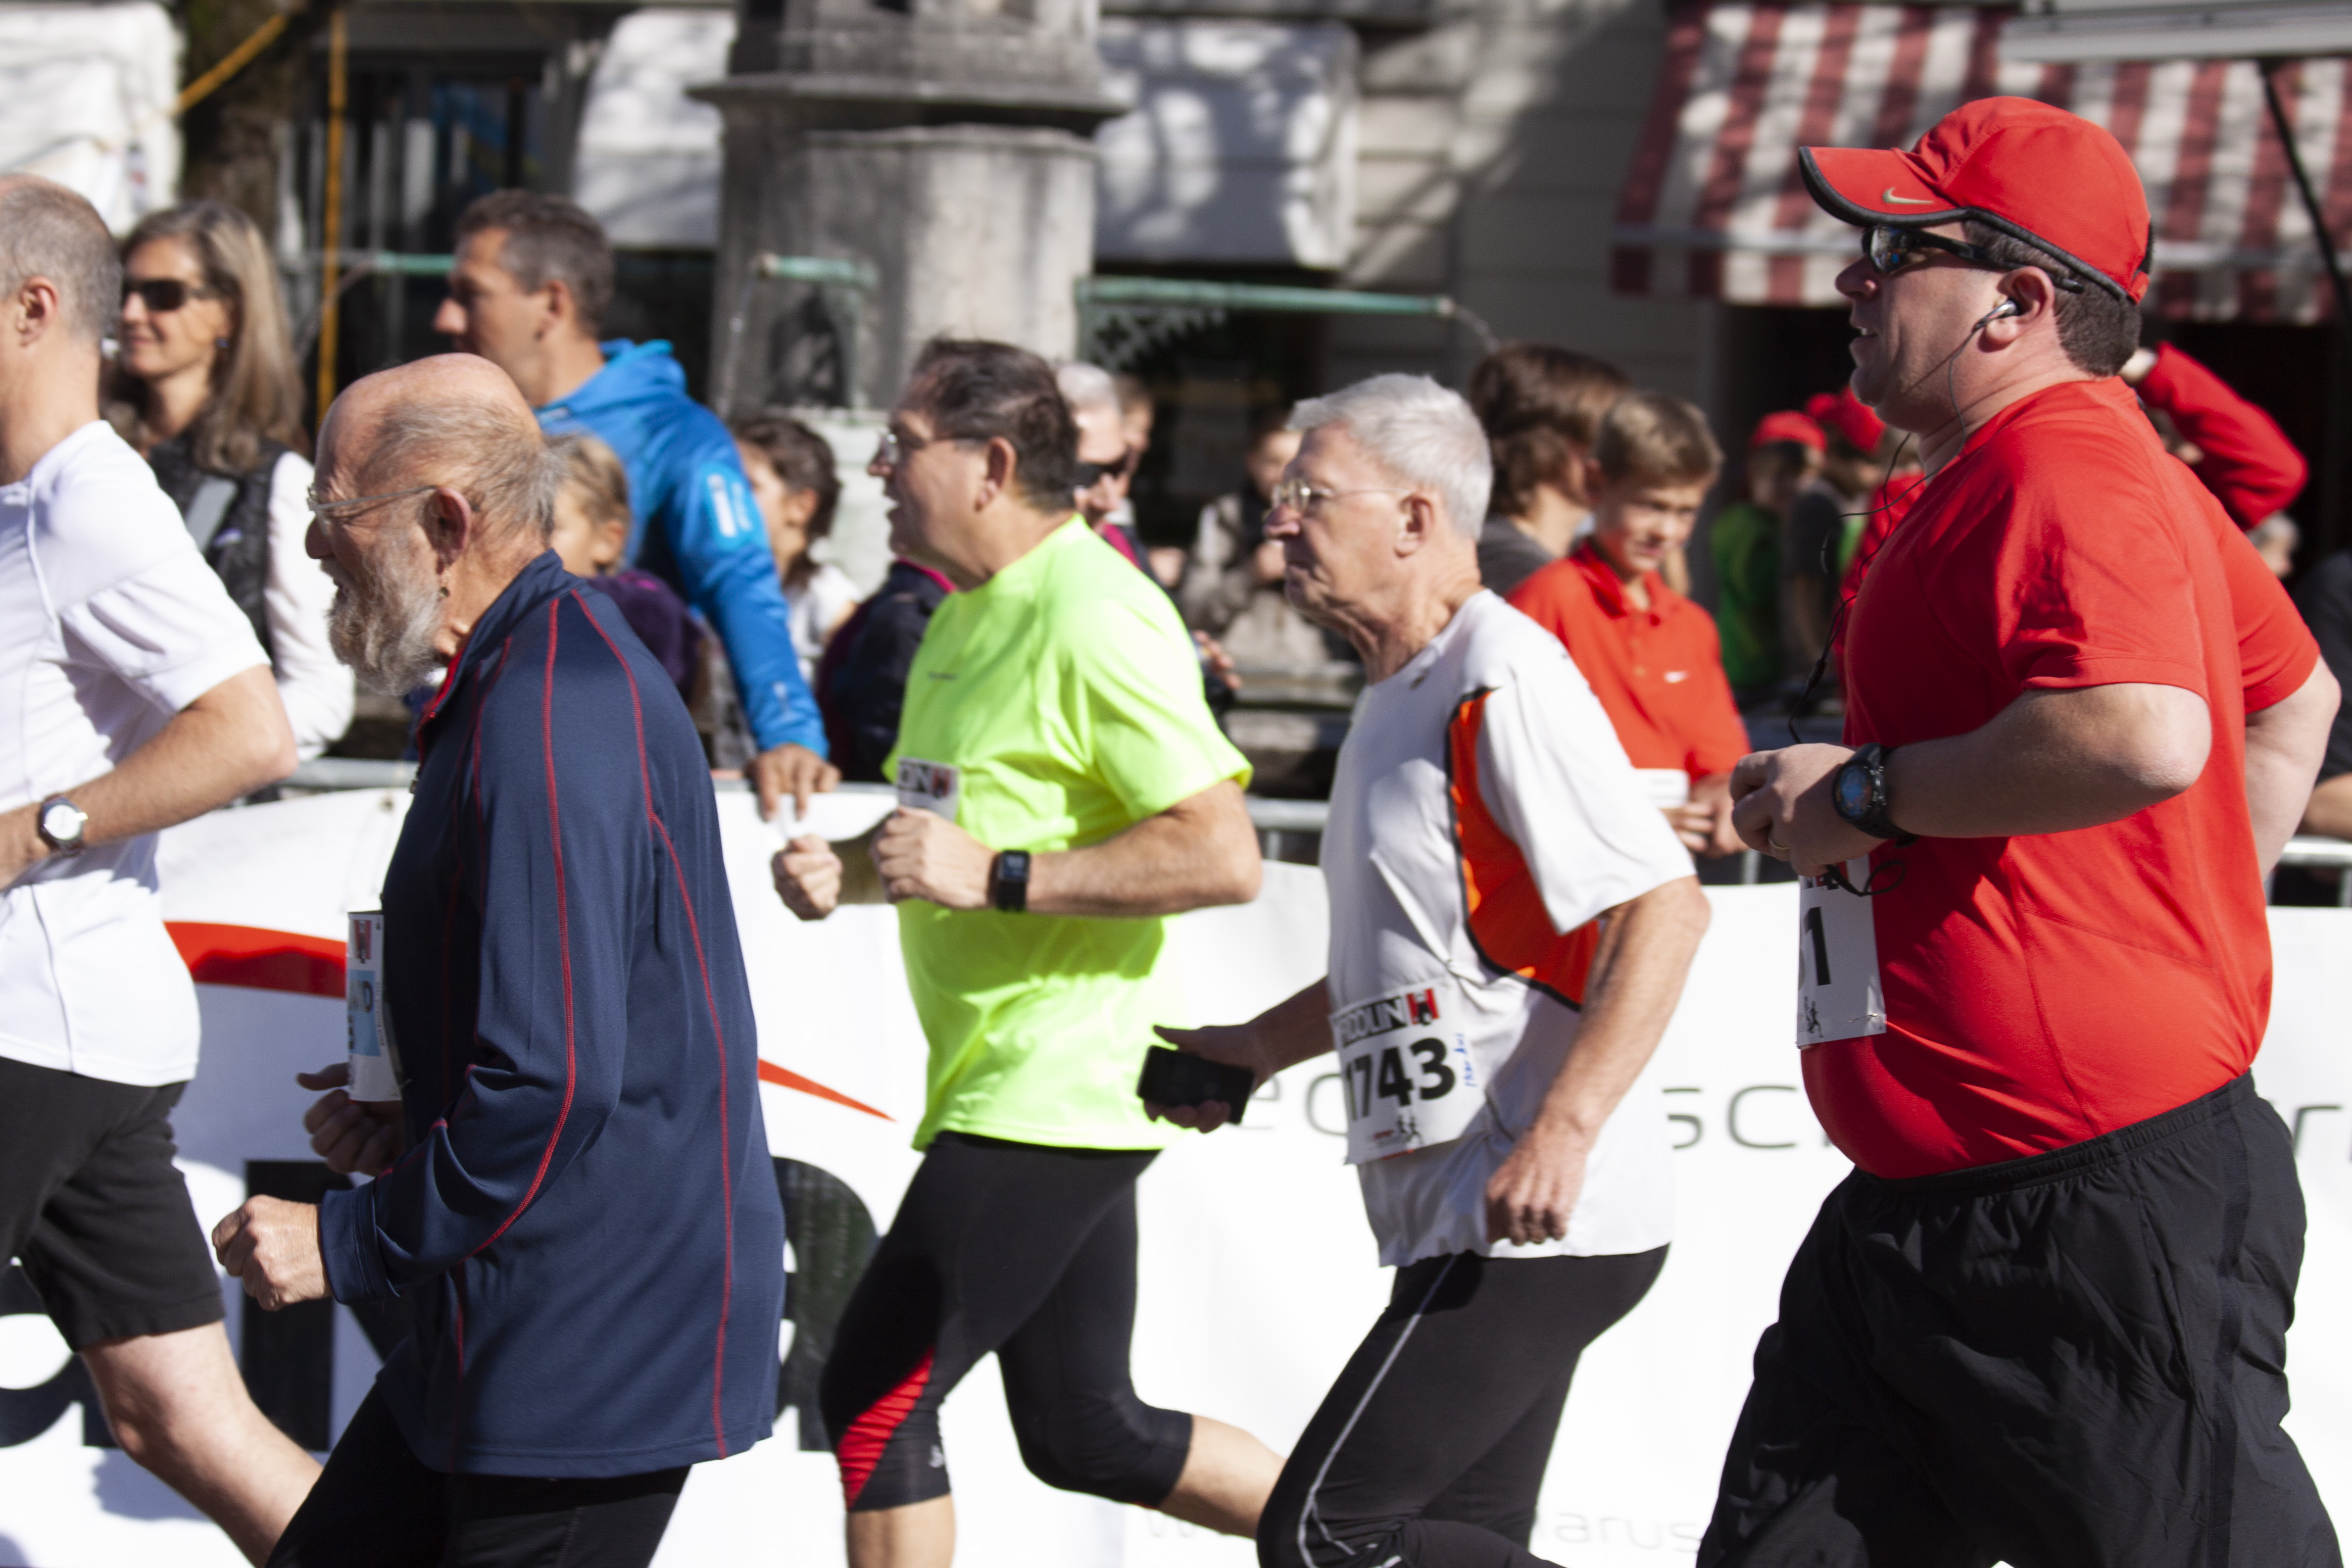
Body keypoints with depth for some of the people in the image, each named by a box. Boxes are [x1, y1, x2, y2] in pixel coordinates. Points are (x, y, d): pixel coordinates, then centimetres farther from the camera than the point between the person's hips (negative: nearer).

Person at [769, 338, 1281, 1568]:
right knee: (1084, 1433, 15)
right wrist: (846, 872, 7)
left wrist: (993, 877, -25)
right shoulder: (966, 617, 15)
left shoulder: (1093, 619, -16)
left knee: (874, 1398, -8)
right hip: (1008, 1088, 10)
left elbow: (1221, 855, -23)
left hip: (1055, 1091, -10)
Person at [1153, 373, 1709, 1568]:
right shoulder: (1400, 695, 19)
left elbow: (1664, 910, -21)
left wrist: (1562, 1133, -28)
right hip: (1464, 1227, 10)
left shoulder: (1503, 681, -13)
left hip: (1537, 1219, -10)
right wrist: (1258, 1047, 25)